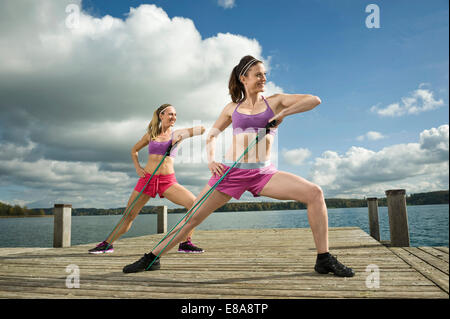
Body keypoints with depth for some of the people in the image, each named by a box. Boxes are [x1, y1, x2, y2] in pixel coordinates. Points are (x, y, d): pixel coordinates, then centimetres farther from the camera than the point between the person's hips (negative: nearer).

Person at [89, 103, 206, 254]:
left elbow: (201, 129, -6)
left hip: (168, 180, -1)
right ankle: (107, 244, 25)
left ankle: (186, 243, -8)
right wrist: (137, 167, 8)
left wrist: (181, 136, -16)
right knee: (128, 215, 5)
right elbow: (134, 150, 23)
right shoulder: (151, 134, 10)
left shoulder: (176, 134, 5)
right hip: (147, 178, 1)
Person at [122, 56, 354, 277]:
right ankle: (152, 258, 18)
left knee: (314, 193, -19)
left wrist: (283, 113, -10)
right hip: (231, 171, 1)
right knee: (193, 216, 0)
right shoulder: (232, 108, 12)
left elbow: (315, 100, 1)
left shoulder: (275, 101, 9)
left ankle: (324, 260, -8)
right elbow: (211, 135, 21)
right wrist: (210, 160, 4)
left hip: (263, 173, 0)